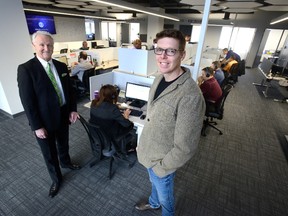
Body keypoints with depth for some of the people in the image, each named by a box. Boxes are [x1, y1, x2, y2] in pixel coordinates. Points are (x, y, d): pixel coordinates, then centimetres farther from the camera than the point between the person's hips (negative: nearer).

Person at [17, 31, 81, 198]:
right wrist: (37, 126, -16)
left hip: (64, 116, 5)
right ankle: (56, 179, 38)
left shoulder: (61, 66, 1)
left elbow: (70, 90, 7)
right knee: (49, 153, 15)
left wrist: (73, 109, -4)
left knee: (63, 144, 27)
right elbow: (27, 101, -16)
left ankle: (66, 162, 55)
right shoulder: (26, 69, -15)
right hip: (44, 121, -4)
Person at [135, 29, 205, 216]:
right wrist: (144, 143, 13)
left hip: (161, 161, -7)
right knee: (154, 183, 35)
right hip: (149, 152, 8)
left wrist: (162, 167, -15)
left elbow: (185, 147, -28)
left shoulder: (190, 96, -34)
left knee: (165, 196, 25)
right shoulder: (160, 78, -6)